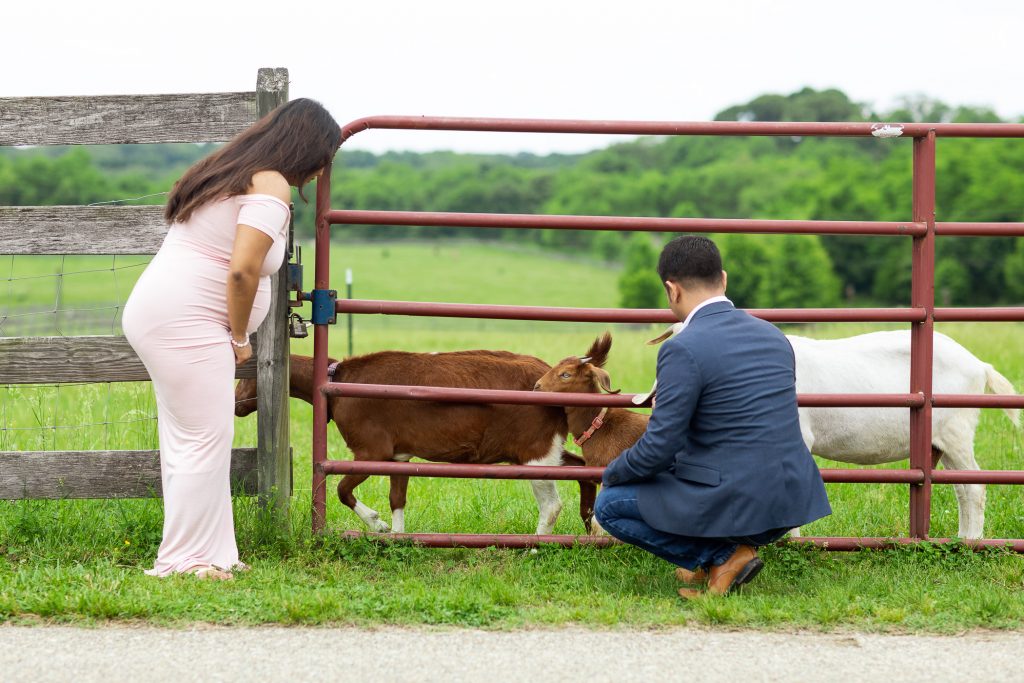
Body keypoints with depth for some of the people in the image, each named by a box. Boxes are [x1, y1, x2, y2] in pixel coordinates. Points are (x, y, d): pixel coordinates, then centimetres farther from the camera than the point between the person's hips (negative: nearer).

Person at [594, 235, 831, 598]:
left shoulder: (684, 350, -15)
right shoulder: (774, 336, 9)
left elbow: (658, 449, -14)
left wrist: (612, 473, 7)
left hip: (735, 506, -8)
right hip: (790, 499, 8)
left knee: (609, 505, 11)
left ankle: (723, 555, 0)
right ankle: (723, 549, 20)